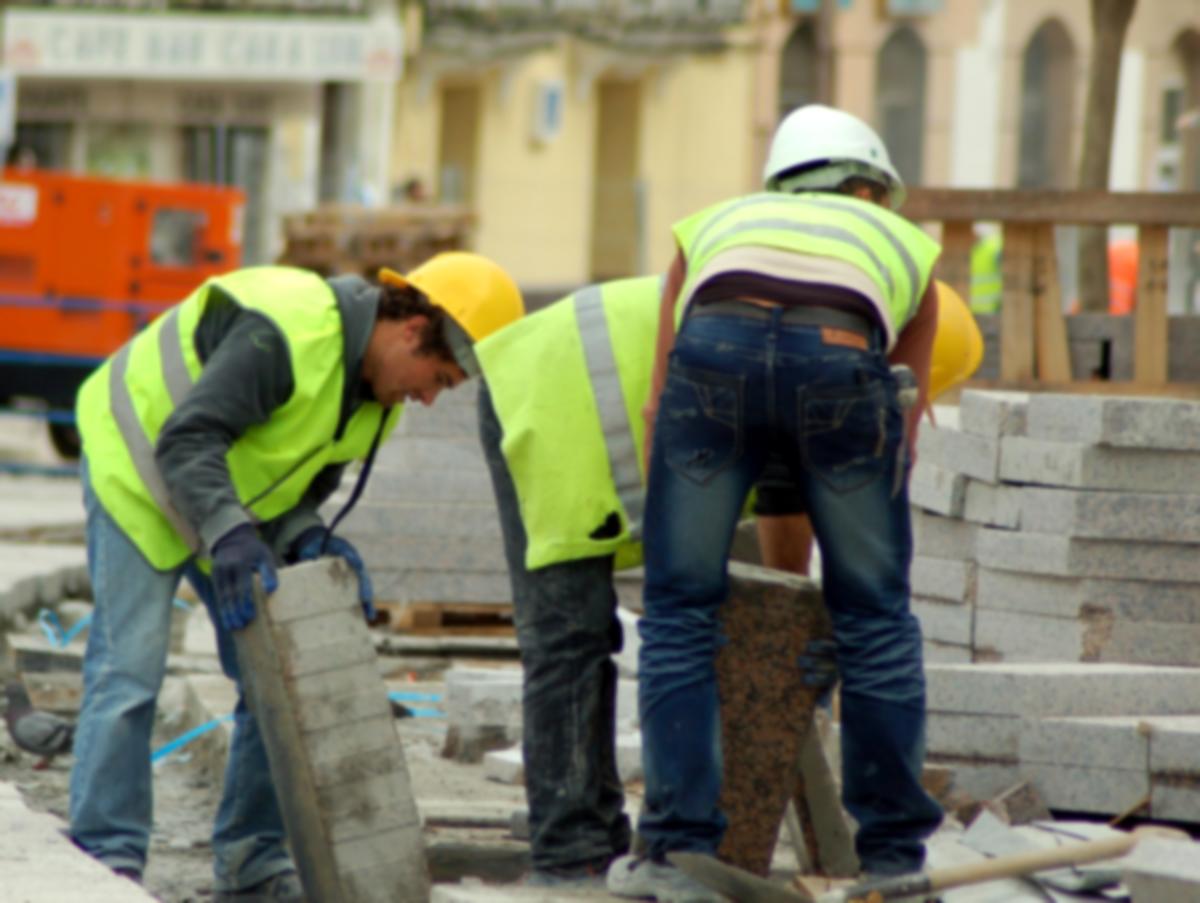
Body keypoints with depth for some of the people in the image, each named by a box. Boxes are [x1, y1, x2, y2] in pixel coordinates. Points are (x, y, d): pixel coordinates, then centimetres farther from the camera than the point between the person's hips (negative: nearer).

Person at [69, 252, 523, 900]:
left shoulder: (378, 397, -2)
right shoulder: (284, 335, -31)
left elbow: (301, 483, 4)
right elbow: (187, 440, -35)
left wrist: (311, 542, -17)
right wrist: (230, 539, -44)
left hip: (237, 499, 9)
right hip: (139, 467, -9)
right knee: (127, 669, -16)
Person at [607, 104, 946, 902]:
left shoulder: (715, 225, 39)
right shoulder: (907, 244, 39)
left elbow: (662, 404, 30)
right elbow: (907, 412, 36)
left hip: (716, 340, 0)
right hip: (841, 358, 0)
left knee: (681, 607, 13)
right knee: (876, 615, 16)